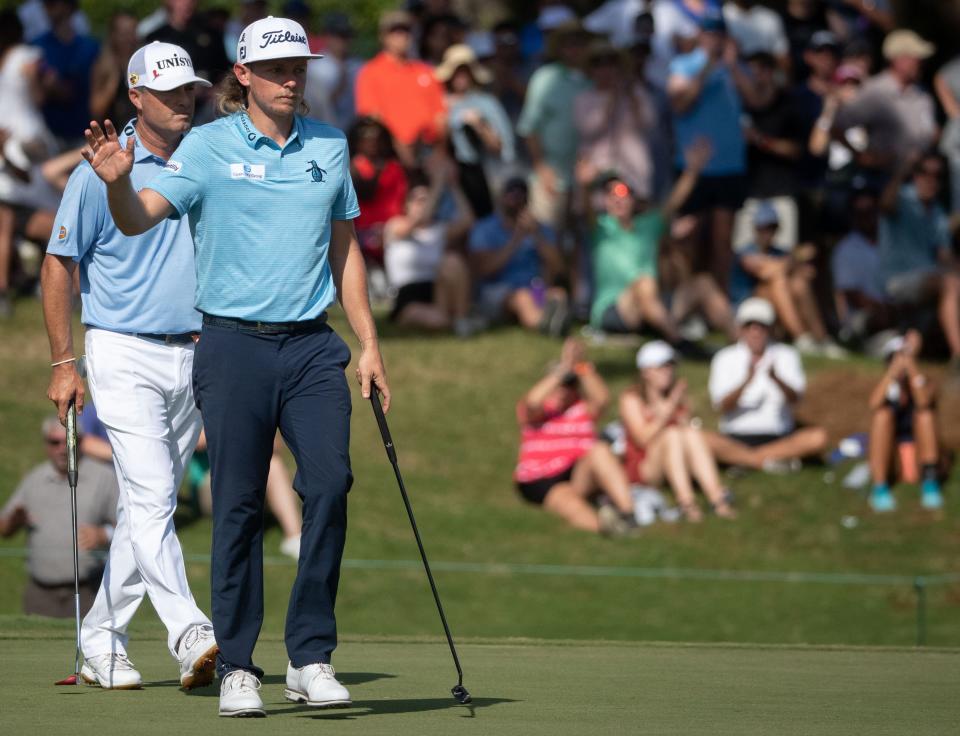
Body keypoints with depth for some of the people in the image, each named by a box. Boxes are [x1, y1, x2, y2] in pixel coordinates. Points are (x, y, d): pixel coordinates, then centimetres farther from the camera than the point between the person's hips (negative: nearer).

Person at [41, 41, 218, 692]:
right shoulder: (101, 172, -4)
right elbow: (59, 265, -1)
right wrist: (64, 364, -5)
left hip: (193, 357, 5)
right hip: (126, 353, -5)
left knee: (150, 505, 9)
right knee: (152, 498, -16)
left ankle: (102, 640, 19)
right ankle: (192, 637, -27)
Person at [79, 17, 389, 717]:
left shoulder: (330, 146, 10)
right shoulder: (208, 146, -1)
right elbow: (140, 218, -14)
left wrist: (368, 343, 15)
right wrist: (118, 182, -36)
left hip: (312, 345, 3)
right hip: (234, 347, -2)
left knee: (330, 483, -13)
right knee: (239, 506, -1)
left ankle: (311, 658, -5)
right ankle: (237, 667, 9)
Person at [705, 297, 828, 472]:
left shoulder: (786, 356, 9)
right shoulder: (725, 359, 6)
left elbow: (795, 398, -9)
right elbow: (722, 406, -8)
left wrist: (776, 379, -31)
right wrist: (746, 382, -27)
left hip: (780, 436, 1)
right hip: (737, 436, -1)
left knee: (818, 437, -27)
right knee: (706, 440, -32)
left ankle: (743, 460, -27)